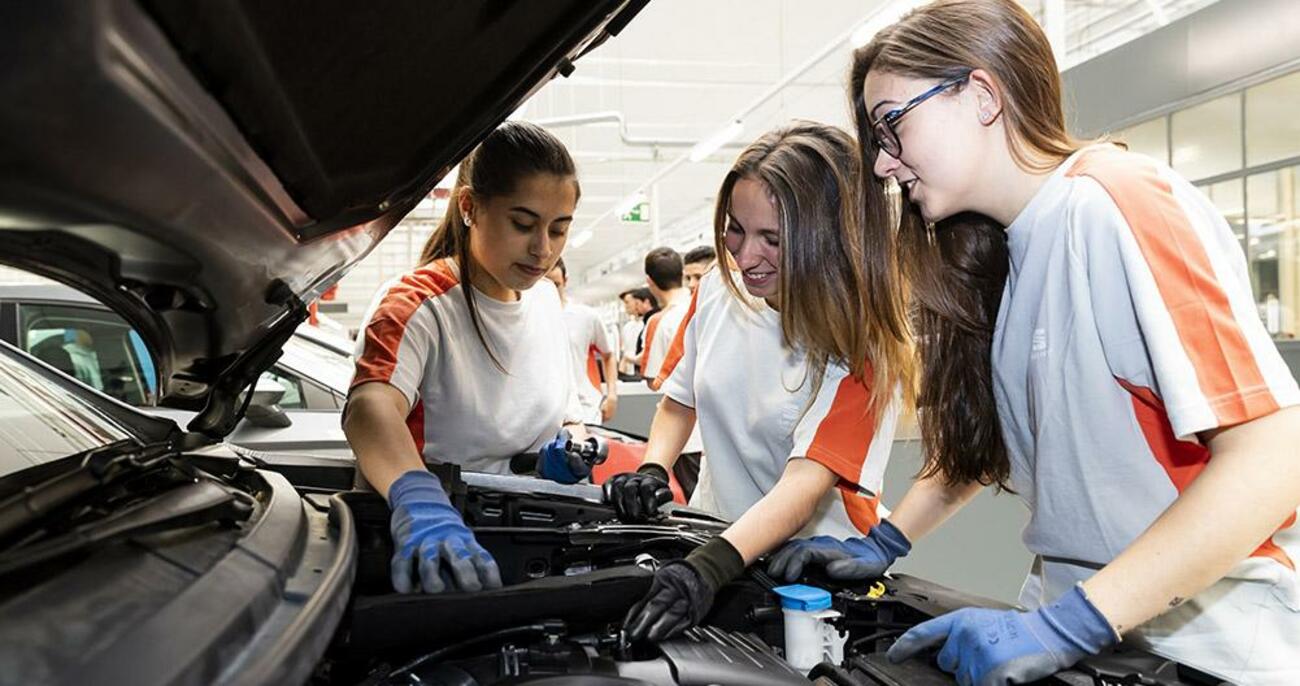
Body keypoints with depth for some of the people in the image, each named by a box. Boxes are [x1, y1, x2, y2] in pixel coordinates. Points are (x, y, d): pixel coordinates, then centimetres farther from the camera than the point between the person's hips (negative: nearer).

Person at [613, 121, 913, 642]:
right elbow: (680, 400, 11)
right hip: (715, 540, 4)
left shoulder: (858, 344, -17)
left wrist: (711, 567, -39)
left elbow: (806, 481, -27)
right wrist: (652, 472, -8)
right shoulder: (717, 291, -1)